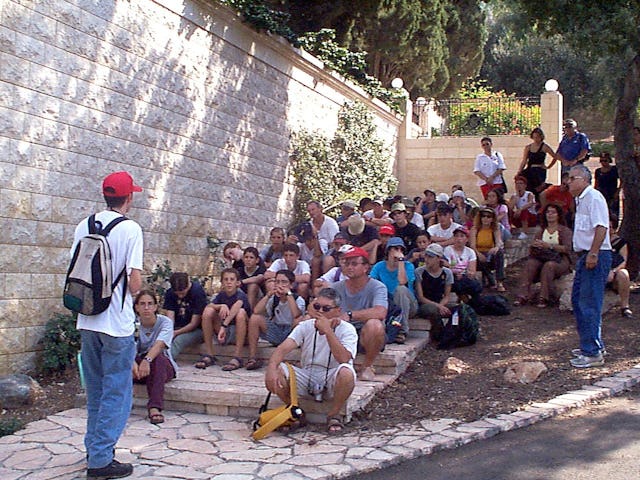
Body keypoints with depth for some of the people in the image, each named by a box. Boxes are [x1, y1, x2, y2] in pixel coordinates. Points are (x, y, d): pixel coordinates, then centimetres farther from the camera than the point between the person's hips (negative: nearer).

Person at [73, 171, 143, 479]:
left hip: (87, 321, 6)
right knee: (116, 392, 4)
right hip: (117, 324, -6)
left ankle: (94, 448, 30)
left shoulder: (83, 226, 4)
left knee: (95, 390, 19)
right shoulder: (130, 229, -12)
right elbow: (135, 283, -17)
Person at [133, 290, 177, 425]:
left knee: (157, 358, -36)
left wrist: (147, 360, -52)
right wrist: (133, 363, -47)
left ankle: (154, 407, -45)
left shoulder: (165, 322, -11)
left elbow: (159, 344, -30)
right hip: (139, 364, 2)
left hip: (163, 366, -2)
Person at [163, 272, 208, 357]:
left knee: (178, 340, -34)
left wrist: (176, 333, -20)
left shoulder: (198, 291, -15)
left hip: (196, 329, -4)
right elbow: (170, 319, -7)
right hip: (177, 327, 5)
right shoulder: (170, 293, -1)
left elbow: (194, 324, -14)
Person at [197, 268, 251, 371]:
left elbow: (236, 307, -35)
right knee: (208, 311, -14)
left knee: (241, 312, -32)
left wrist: (224, 326, -48)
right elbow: (209, 306, -13)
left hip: (240, 334, -4)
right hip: (224, 333, 4)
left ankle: (237, 357, -32)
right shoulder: (221, 295, 4)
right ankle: (208, 355, -13)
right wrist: (221, 306, -33)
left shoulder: (241, 295, -12)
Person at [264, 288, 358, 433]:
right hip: (307, 380, 3)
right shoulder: (305, 326, -1)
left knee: (346, 371, -36)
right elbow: (283, 348, -15)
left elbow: (343, 358, -28)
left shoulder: (347, 329, -9)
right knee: (275, 371, -21)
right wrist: (272, 368, -35)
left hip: (332, 381, -2)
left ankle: (333, 414, -9)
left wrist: (328, 330, -30)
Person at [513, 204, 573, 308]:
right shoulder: (541, 231, 21)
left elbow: (567, 248, -11)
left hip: (560, 261, -4)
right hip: (542, 259, 4)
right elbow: (533, 247, 14)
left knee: (549, 265, -37)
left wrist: (549, 245, -23)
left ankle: (543, 298, -37)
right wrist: (534, 246, -12)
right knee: (531, 263, -28)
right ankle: (524, 295, -36)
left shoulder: (565, 230, 6)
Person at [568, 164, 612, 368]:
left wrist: (593, 254, -26)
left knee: (589, 305, -10)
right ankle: (594, 344, 25)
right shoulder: (581, 200, 20)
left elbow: (601, 227, -22)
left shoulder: (593, 197, -13)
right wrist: (584, 255, 19)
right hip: (585, 256, 11)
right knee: (578, 300, 15)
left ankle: (593, 353, -5)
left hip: (596, 257, -11)